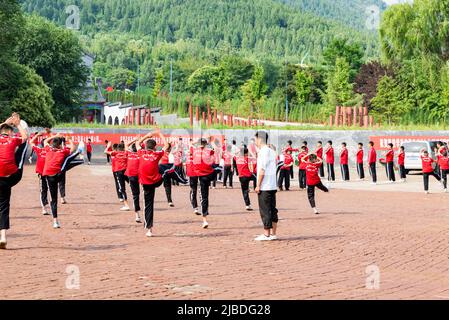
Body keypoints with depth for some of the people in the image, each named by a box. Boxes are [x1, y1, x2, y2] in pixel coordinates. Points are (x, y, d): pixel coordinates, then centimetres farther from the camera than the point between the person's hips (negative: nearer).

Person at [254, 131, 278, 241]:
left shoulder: (263, 151, -12)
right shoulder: (272, 151, 14)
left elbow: (262, 170, -17)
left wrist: (258, 185, -13)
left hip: (264, 186, -9)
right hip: (273, 186, 9)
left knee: (265, 210, -4)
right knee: (272, 210, 10)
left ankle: (266, 234, -2)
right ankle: (273, 234, 13)